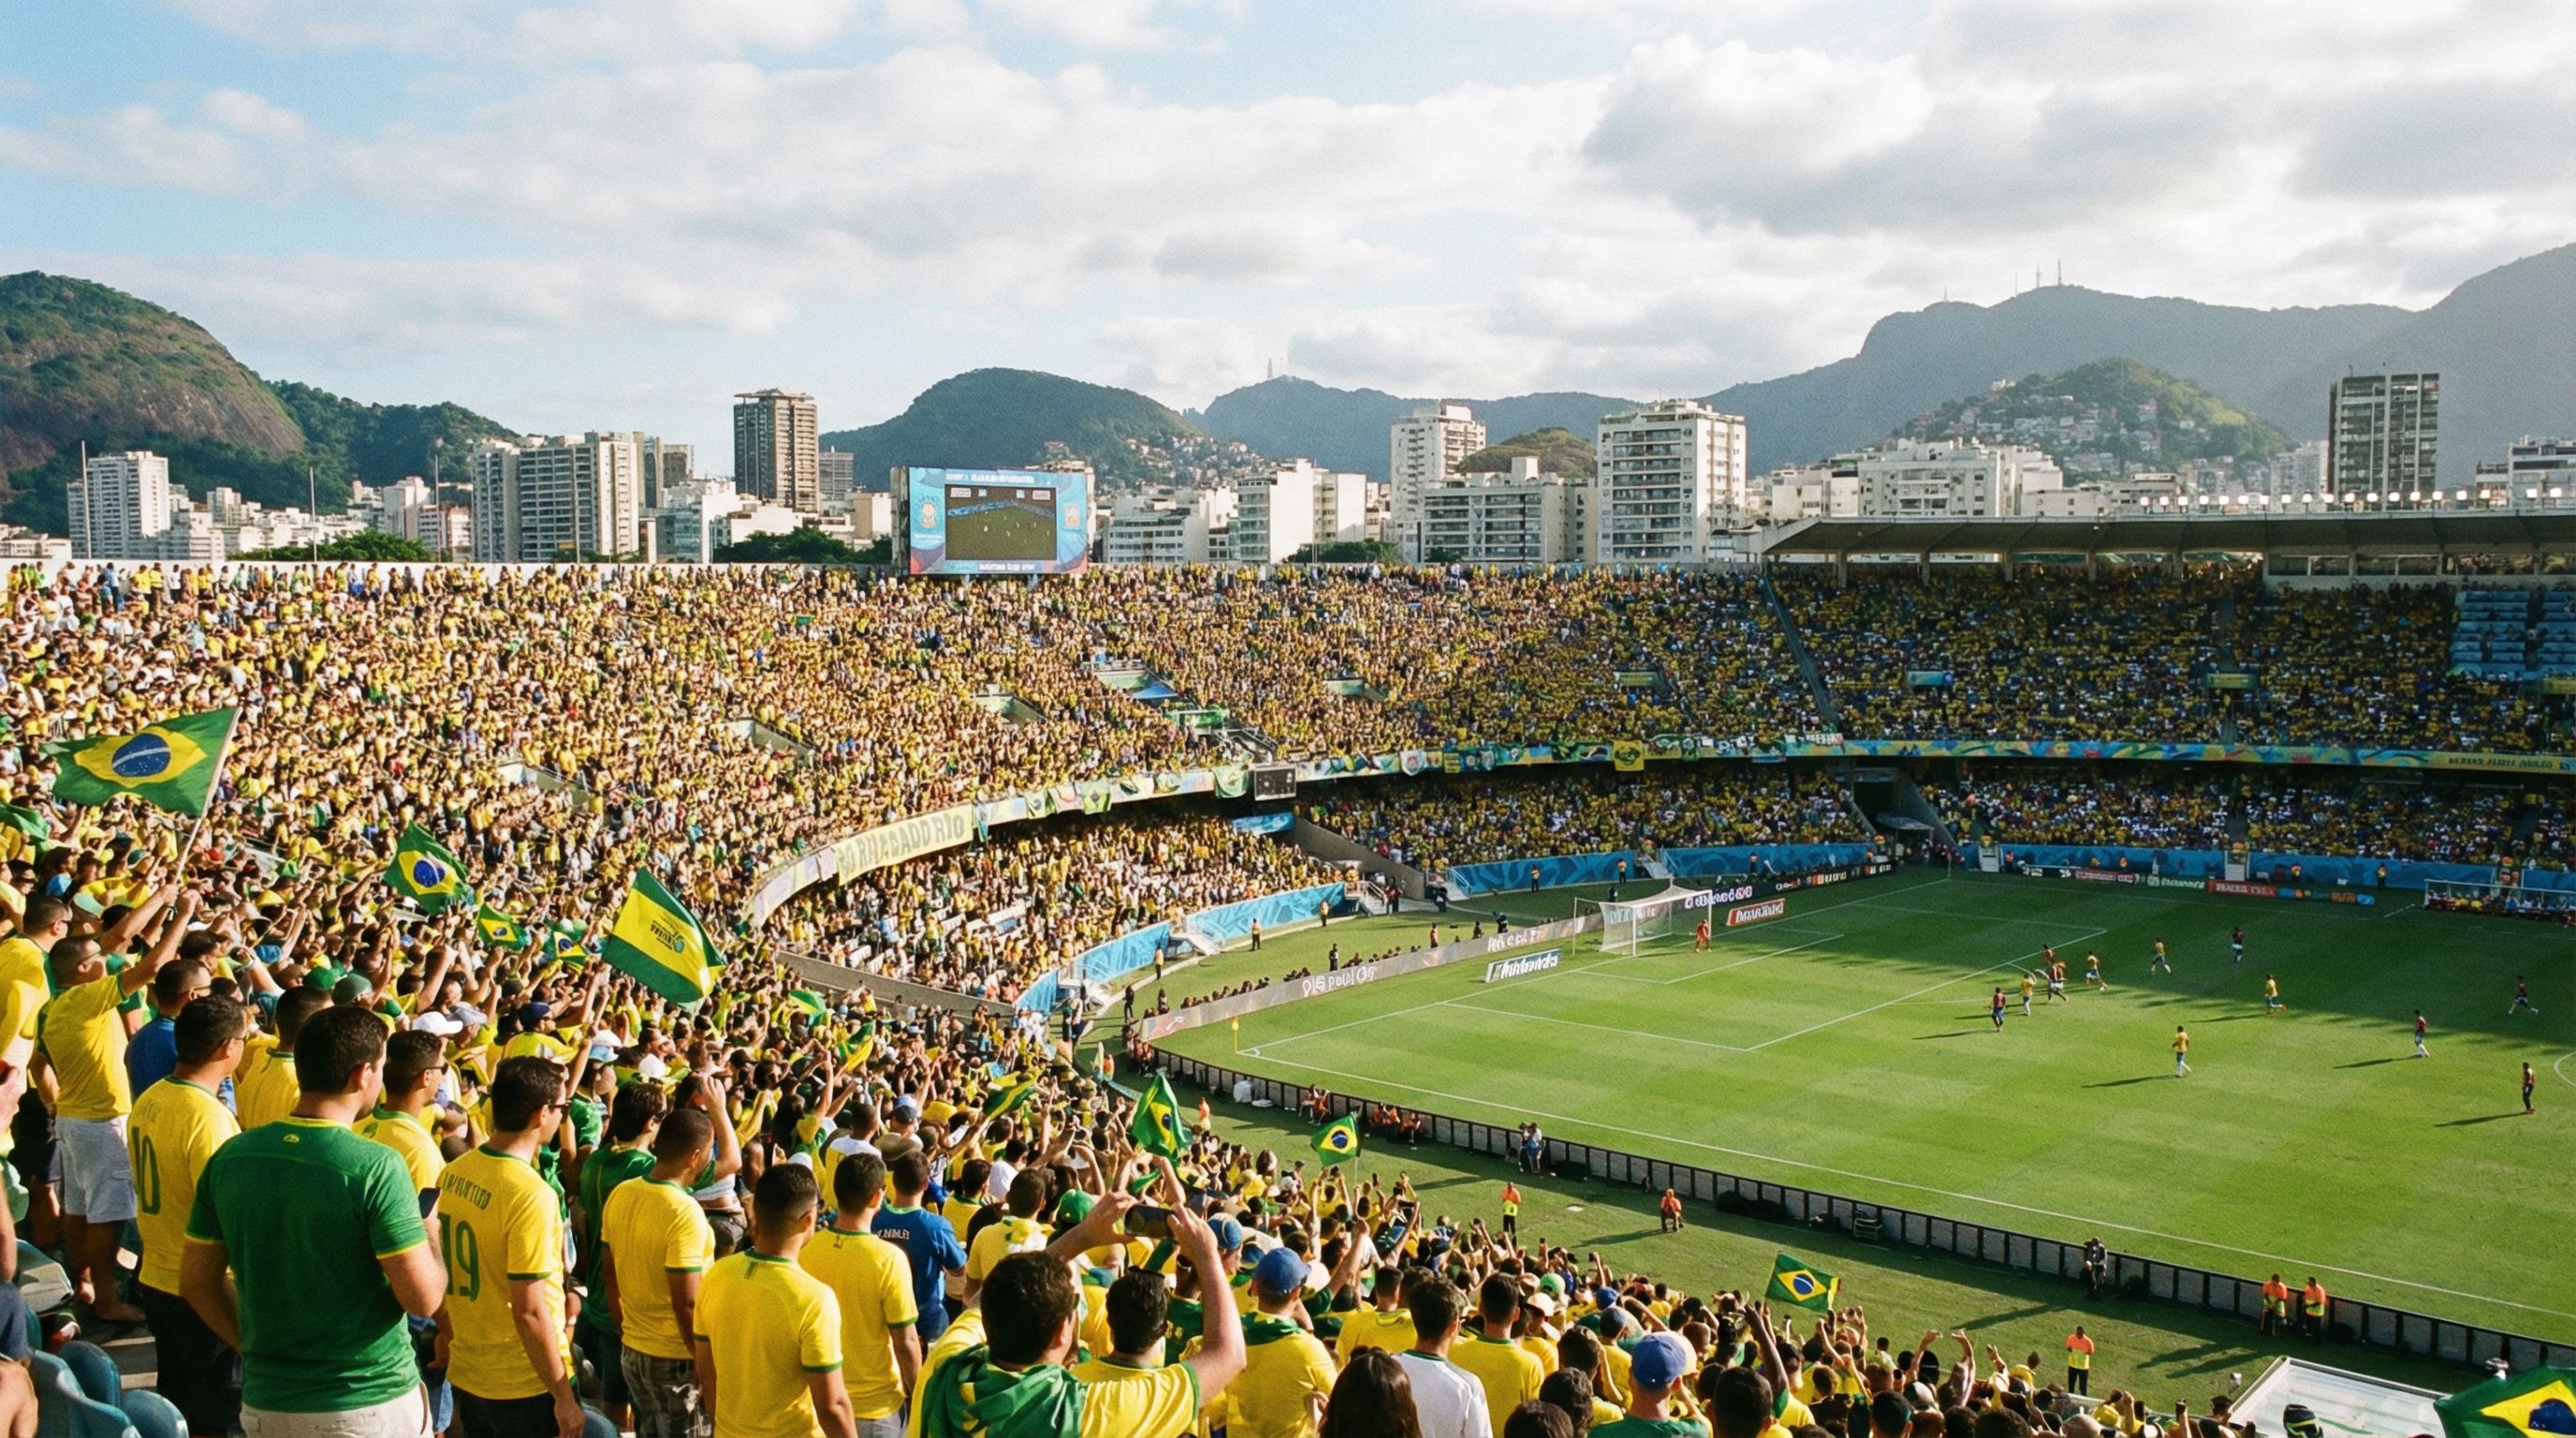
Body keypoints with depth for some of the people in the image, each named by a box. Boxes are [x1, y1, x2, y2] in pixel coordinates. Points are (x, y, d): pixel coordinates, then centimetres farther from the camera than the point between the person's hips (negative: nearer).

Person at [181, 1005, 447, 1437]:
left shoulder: (230, 1157, -3)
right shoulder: (375, 1167, -19)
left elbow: (196, 1281, 5)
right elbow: (423, 1299, -19)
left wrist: (258, 1347, 15)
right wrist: (430, 1233, -1)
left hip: (266, 1402, 4)